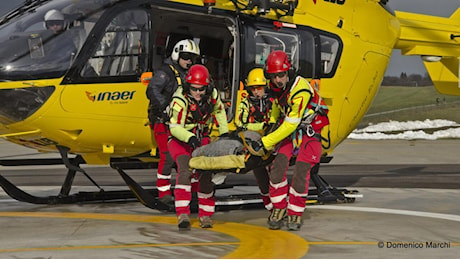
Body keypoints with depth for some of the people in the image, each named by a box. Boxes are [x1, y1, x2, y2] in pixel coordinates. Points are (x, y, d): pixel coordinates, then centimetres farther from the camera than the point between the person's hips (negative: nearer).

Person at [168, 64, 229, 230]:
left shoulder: (212, 94, -9)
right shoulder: (180, 99, -25)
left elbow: (219, 110, 12)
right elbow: (175, 126, -28)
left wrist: (224, 132, 5)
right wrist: (190, 138, -44)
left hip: (201, 138, 5)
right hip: (180, 140, -4)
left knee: (205, 173, -5)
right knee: (185, 169, -26)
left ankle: (205, 215, 9)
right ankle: (183, 214, -31)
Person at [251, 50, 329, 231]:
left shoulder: (301, 90, -31)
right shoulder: (275, 87, -8)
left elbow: (291, 124, -29)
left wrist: (266, 143, -27)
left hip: (311, 129, -6)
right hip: (290, 128, 6)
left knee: (301, 170, -16)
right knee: (278, 165, -11)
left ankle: (295, 214, -4)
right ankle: (279, 209, 1)